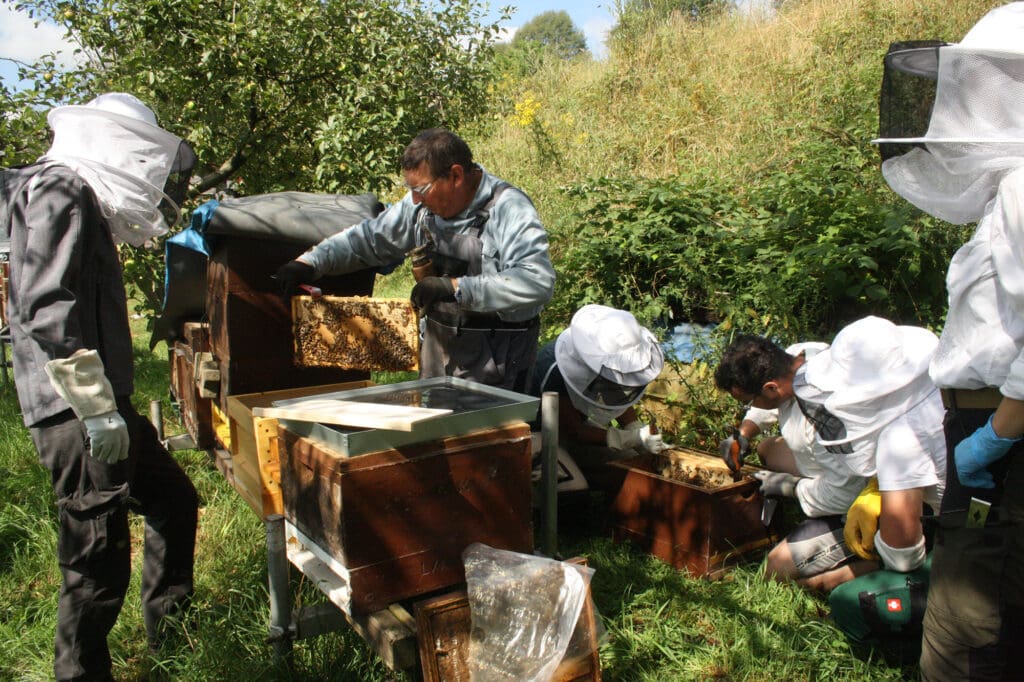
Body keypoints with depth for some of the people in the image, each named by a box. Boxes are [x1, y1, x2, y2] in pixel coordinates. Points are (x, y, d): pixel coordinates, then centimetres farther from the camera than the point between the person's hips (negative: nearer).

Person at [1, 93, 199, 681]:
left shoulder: (84, 197, 18)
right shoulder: (61, 191, -11)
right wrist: (97, 408, -24)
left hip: (102, 405, 11)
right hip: (78, 414, -11)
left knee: (174, 501, 20)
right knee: (99, 561, -2)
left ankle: (167, 623, 37)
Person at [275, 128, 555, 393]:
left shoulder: (508, 208, -18)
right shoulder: (423, 204, 2)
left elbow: (538, 280, -31)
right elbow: (370, 237, 13)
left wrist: (455, 287, -33)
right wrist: (309, 262, 0)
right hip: (438, 349, 7)